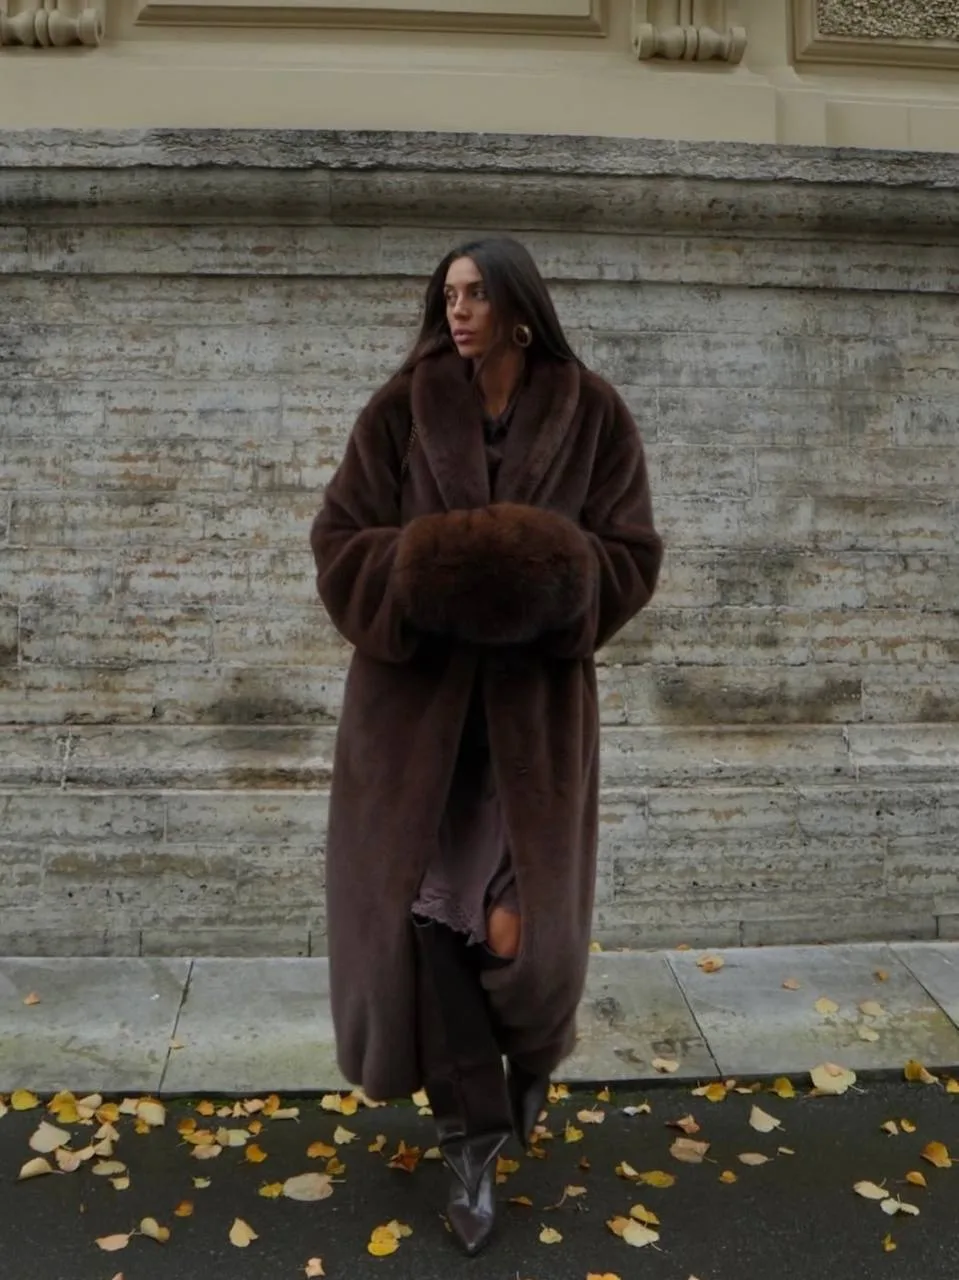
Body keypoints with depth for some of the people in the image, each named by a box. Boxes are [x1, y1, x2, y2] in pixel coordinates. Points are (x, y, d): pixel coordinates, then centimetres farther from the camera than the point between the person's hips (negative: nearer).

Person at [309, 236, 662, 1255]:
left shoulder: (592, 415, 0)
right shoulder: (403, 408, -1)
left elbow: (632, 554, 0)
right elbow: (339, 541, -2)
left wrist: (554, 574, -20)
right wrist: (426, 570, -20)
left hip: (536, 695, 0)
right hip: (417, 688, 1)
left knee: (523, 911, 1)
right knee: (424, 903, 0)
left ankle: (531, 1052, 38)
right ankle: (472, 1129, 20)